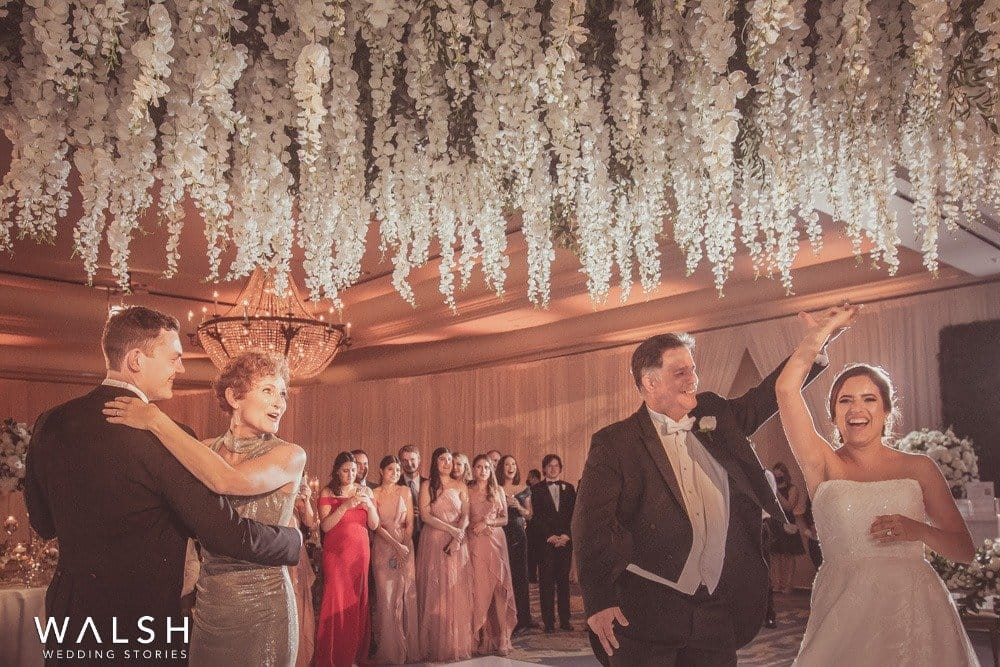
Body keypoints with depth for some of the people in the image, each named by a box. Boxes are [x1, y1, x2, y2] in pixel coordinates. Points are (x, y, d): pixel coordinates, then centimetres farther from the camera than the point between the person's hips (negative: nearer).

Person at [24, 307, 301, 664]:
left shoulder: (49, 424, -3)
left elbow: (43, 523, 10)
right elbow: (224, 532, -21)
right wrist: (295, 539, -5)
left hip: (67, 621, 6)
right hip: (143, 627, -6)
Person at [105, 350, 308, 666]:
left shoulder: (290, 455, -12)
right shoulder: (204, 450, 1)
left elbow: (227, 481, -29)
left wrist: (157, 421, -25)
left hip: (261, 607, -4)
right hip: (207, 603, 4)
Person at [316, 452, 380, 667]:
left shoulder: (365, 491, 9)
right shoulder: (327, 492, 0)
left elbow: (374, 525, 4)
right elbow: (325, 525, -11)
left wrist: (369, 504, -13)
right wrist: (346, 505, -21)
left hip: (360, 552, 3)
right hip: (335, 553, -3)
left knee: (358, 600, 4)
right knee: (336, 601, -6)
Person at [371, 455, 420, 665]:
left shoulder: (405, 492, 7)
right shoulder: (374, 494, 1)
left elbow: (410, 523, 6)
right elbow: (377, 525, -4)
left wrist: (405, 547, -6)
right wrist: (396, 545, -13)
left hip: (405, 547, 2)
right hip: (383, 548, -2)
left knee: (406, 595, 0)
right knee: (386, 597, -3)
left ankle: (408, 648, 10)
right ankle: (389, 650, 6)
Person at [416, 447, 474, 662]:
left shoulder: (460, 486, 9)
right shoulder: (427, 487, 4)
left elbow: (465, 516, 2)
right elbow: (425, 515, -6)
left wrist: (457, 537, -15)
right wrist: (451, 529, -15)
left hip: (457, 545, 2)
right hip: (433, 543, -2)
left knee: (457, 593, 0)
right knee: (435, 593, -1)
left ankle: (457, 644, 7)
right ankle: (436, 646, 4)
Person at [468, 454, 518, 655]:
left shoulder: (498, 491, 9)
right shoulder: (467, 491, 5)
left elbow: (504, 519, 7)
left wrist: (487, 522, -8)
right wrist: (476, 526, -10)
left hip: (496, 541, 1)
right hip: (476, 543, -1)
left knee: (498, 587, -2)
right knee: (480, 588, -3)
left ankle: (500, 638, 3)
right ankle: (482, 639, 3)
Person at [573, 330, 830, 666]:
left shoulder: (717, 416, 9)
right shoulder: (613, 443, -6)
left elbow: (769, 393, 20)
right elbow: (592, 525, -10)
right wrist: (599, 602, -17)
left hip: (718, 613, 5)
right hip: (647, 612, -4)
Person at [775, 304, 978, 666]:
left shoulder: (919, 467, 4)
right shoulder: (824, 465, 1)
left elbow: (965, 549, 6)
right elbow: (786, 388, -10)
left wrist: (917, 530, -13)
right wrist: (820, 332, -4)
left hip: (914, 612, 1)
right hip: (842, 612, -1)